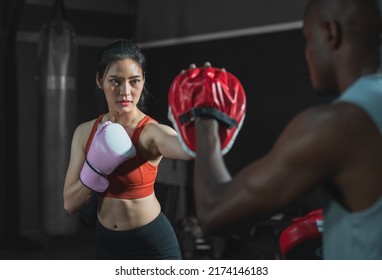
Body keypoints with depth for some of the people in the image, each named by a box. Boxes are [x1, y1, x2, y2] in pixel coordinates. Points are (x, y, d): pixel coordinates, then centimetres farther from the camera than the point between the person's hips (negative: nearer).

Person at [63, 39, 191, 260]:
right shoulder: (85, 132, -4)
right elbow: (70, 204, -6)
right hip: (107, 243, 5)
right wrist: (97, 167, -23)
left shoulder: (152, 132, -20)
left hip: (152, 244, -4)